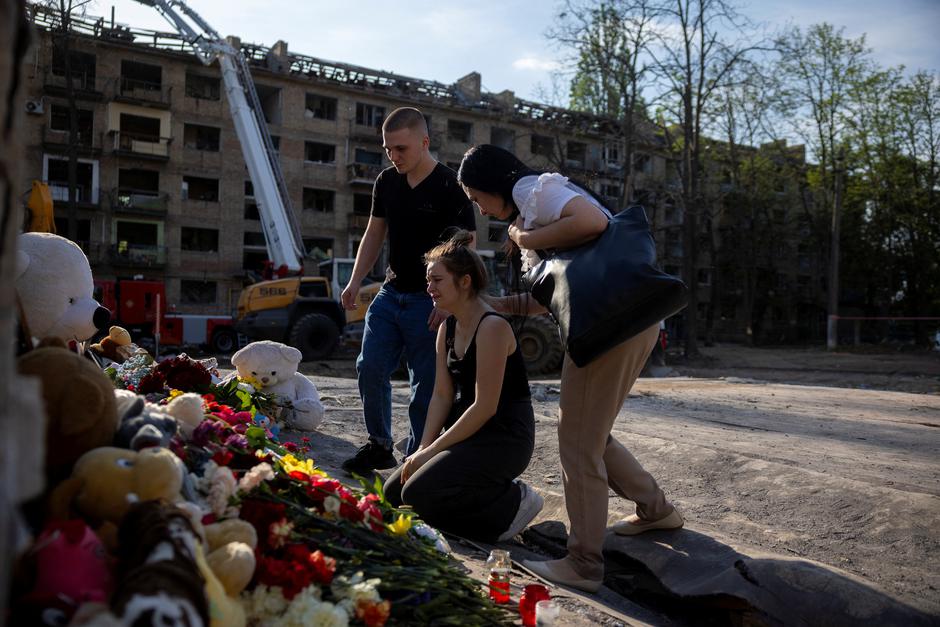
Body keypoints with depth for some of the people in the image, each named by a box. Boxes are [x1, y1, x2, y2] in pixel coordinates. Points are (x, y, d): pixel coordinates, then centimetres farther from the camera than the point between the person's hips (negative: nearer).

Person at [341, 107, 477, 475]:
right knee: (370, 368, 2)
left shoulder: (450, 188, -11)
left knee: (425, 386, 0)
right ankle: (379, 446, 20)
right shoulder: (386, 182, 7)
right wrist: (356, 281, 5)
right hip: (391, 292, 6)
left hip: (429, 302, -5)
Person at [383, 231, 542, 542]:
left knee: (418, 492, -21)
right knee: (393, 491, 6)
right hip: (469, 432, 9)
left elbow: (485, 407, -22)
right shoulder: (447, 329, 9)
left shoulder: (492, 327, -19)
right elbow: (442, 395, 7)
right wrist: (423, 449, -6)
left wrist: (432, 451, -17)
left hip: (504, 438, -9)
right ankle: (494, 493, 13)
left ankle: (512, 504, -4)